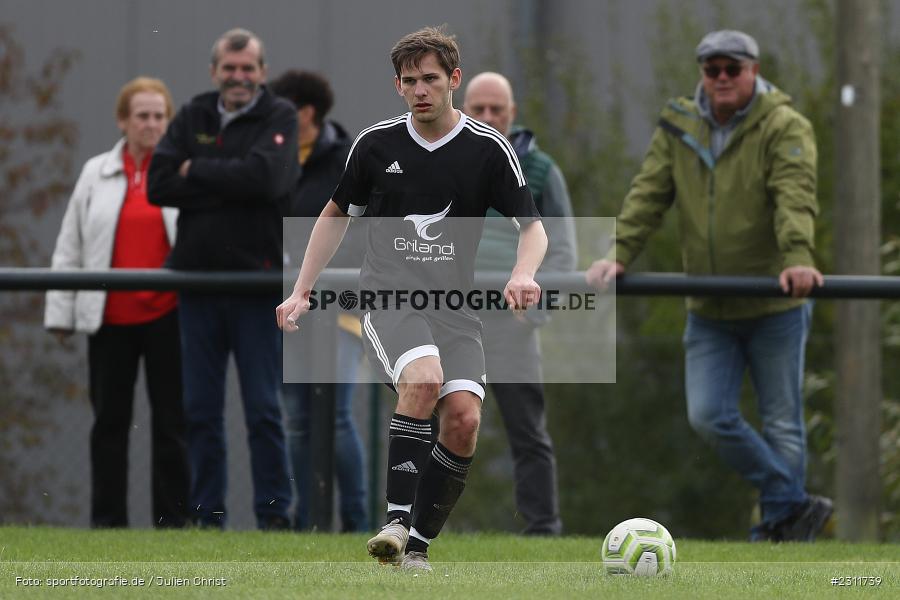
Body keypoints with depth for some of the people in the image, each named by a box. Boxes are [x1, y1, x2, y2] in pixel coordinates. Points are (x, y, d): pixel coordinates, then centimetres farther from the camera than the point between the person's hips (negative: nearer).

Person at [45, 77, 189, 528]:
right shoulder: (97, 174, 10)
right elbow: (70, 248, 10)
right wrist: (61, 312, 5)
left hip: (167, 316, -2)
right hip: (110, 319, 2)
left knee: (171, 422, 0)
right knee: (109, 420, 6)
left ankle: (172, 520, 5)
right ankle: (107, 520, 11)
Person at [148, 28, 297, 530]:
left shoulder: (280, 118, 0)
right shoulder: (193, 118, 11)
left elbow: (266, 176, -19)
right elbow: (159, 184, -1)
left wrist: (197, 171, -7)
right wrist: (230, 184, -10)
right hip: (197, 279, 4)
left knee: (263, 408, -2)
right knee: (201, 409, 6)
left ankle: (275, 515, 3)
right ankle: (207, 516, 12)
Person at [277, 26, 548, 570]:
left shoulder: (489, 148, 0)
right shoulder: (375, 144, 4)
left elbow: (532, 224, 1)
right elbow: (339, 213, 19)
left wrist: (524, 274, -21)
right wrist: (301, 292, 16)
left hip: (455, 304, 1)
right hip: (388, 297, -1)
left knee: (465, 417, -18)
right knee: (424, 378, -32)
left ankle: (418, 546, -3)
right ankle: (398, 521, -30)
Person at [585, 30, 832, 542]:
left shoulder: (785, 127, -9)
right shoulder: (679, 129, 6)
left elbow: (795, 199, -24)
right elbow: (648, 196, 0)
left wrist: (798, 259, -41)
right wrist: (619, 254, -15)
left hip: (774, 306, -5)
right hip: (708, 309, 5)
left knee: (781, 423, 3)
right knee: (709, 415, -3)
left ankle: (782, 519, 14)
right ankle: (796, 505, 6)